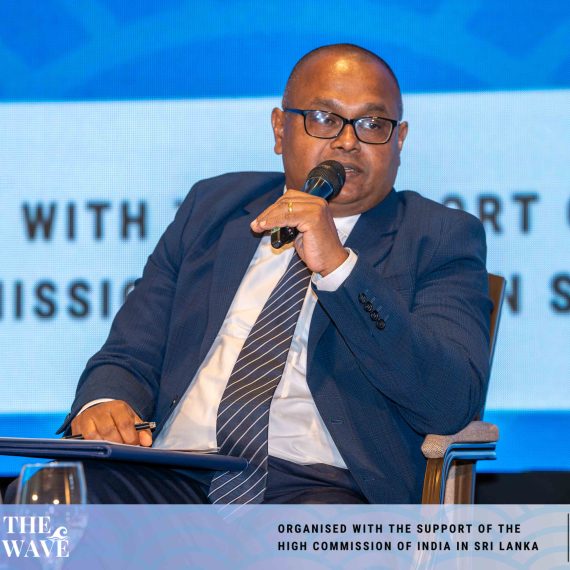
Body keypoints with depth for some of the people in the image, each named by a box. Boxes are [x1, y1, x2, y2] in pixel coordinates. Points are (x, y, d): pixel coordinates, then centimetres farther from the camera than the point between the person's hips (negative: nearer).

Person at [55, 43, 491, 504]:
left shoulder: (440, 239, 9)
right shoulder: (212, 206, 21)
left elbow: (452, 407, -6)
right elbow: (132, 357, 18)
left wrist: (338, 266, -14)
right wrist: (103, 402, -8)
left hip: (318, 488, -3)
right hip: (172, 478, 3)